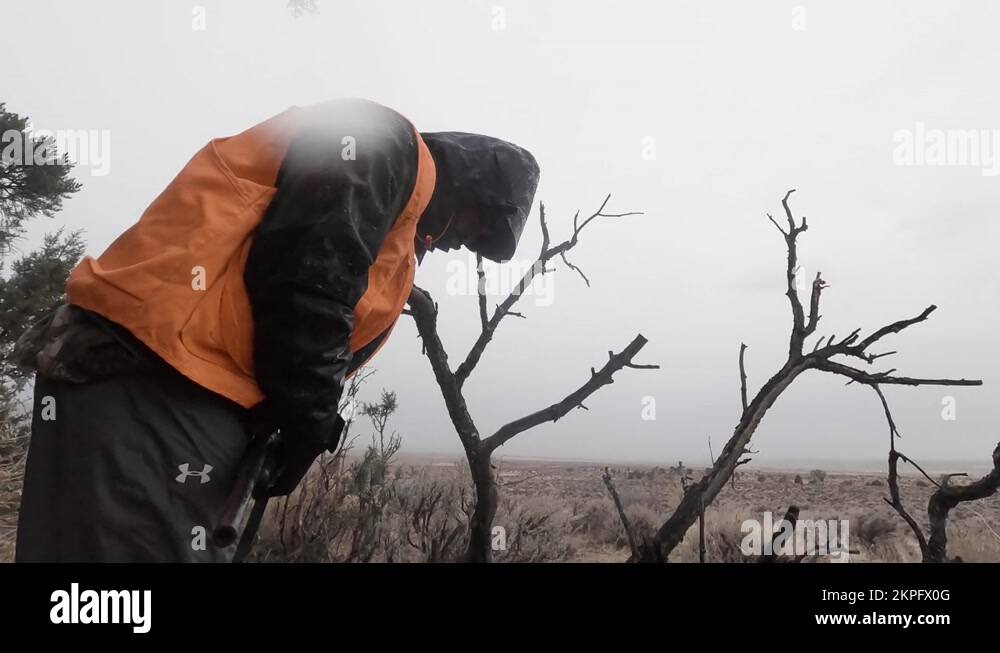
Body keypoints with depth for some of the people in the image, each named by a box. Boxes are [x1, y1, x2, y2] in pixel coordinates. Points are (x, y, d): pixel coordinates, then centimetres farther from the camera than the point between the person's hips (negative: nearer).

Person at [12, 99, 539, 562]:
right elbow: (303, 277, -17)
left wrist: (304, 417, 11)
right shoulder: (385, 147, -4)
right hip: (154, 380, -10)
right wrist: (311, 417, -9)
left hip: (168, 379, 10)